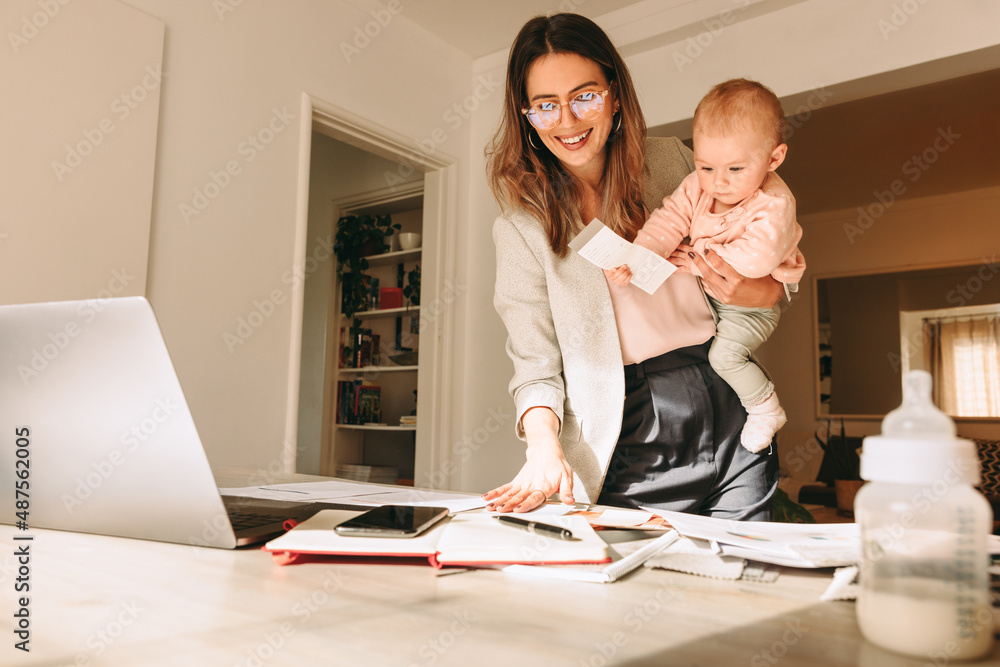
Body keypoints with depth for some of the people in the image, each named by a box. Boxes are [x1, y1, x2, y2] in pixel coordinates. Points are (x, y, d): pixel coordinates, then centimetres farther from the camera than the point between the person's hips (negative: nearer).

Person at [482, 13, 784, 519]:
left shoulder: (672, 162, 4)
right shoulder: (522, 226, -2)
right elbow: (536, 366, -5)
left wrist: (758, 292, -11)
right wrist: (544, 445, -24)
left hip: (728, 416, 2)